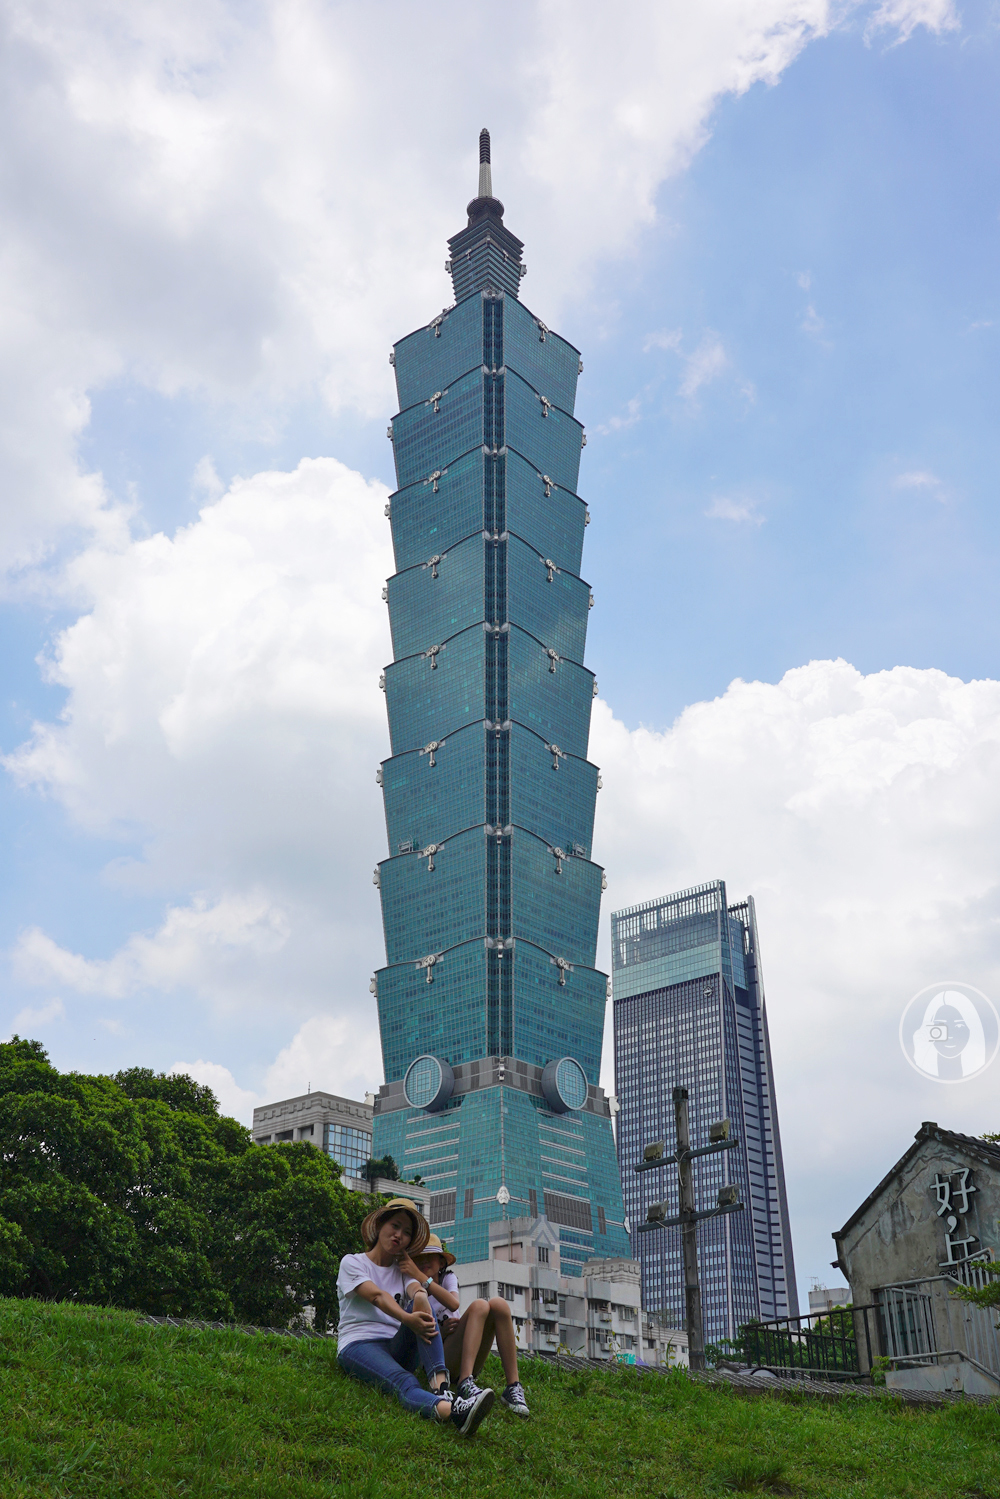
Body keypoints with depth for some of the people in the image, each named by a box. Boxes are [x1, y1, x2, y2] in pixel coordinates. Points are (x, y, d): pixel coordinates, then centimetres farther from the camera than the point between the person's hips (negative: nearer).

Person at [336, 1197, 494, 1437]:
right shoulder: (352, 1262, 8)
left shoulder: (403, 1269, 22)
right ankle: (449, 1410, -68)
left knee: (420, 1302, -25)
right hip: (358, 1345, -4)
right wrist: (408, 1319, -33)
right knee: (403, 1382, -35)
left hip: (397, 1348, 4)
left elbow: (418, 1290, -4)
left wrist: (421, 1305, -30)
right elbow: (377, 1296, -13)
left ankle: (439, 1387, -45)